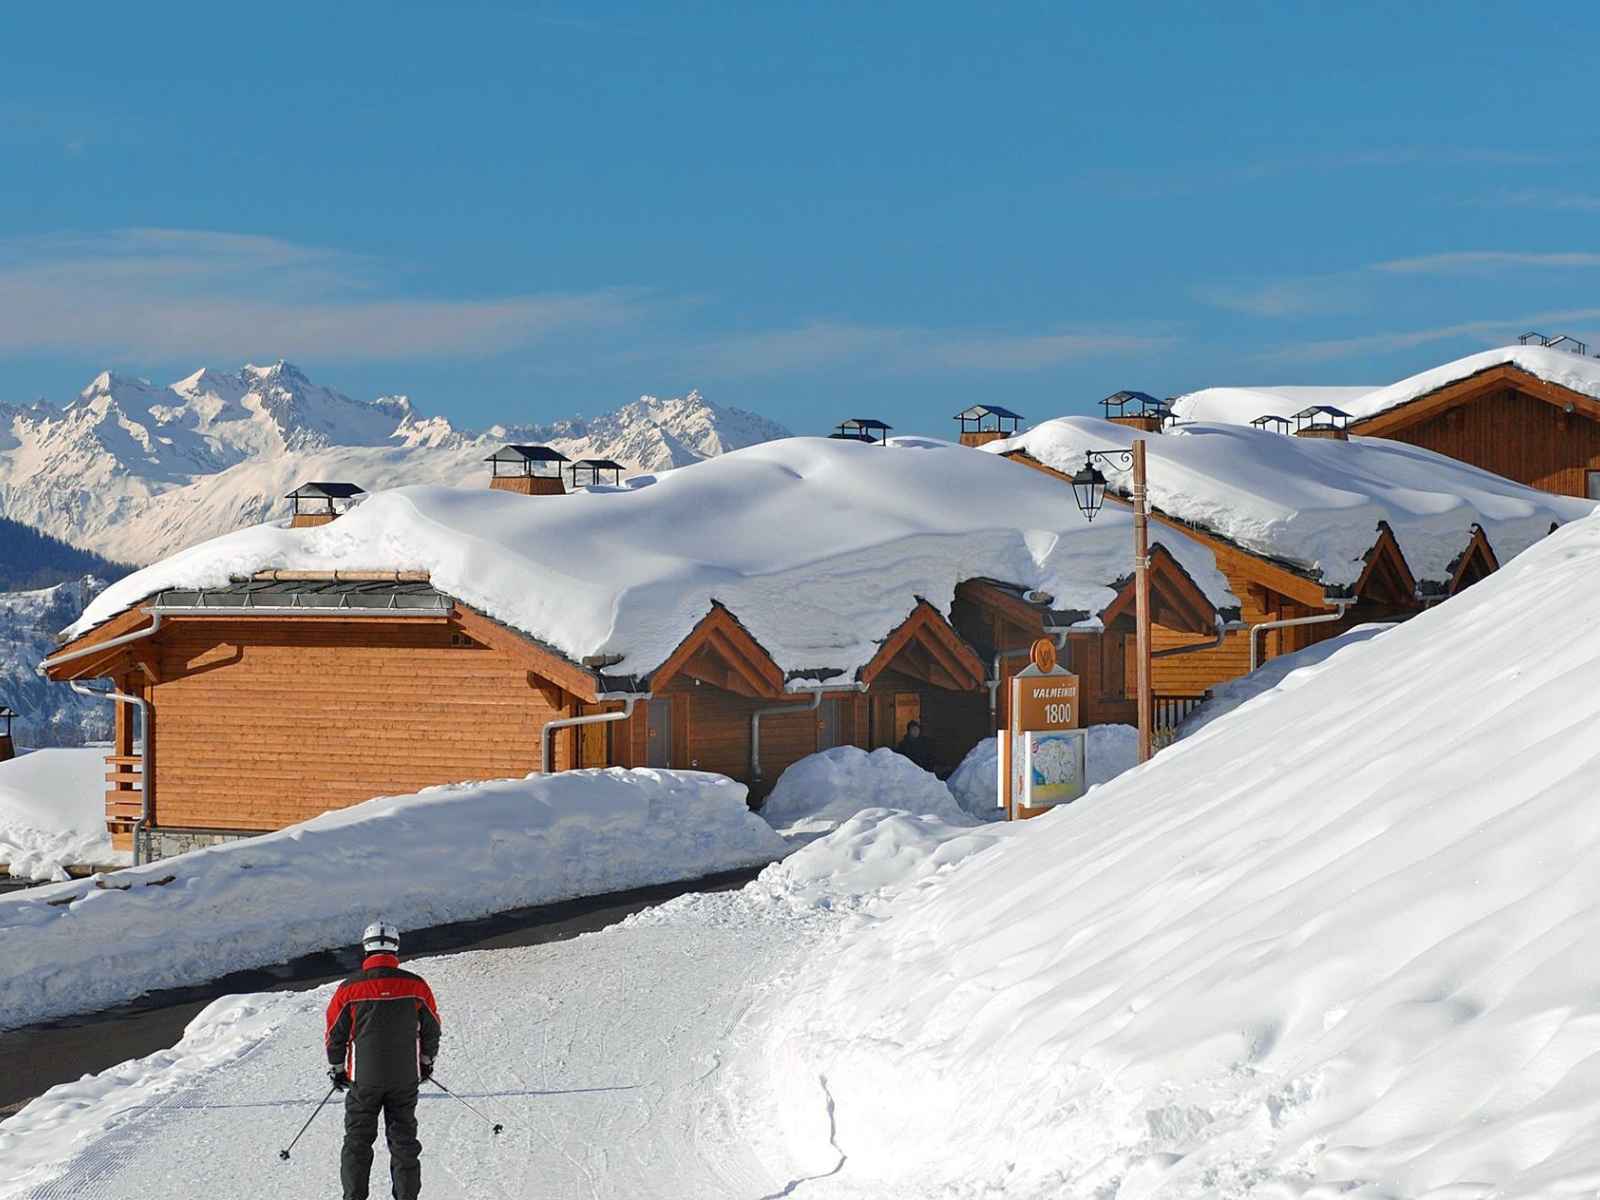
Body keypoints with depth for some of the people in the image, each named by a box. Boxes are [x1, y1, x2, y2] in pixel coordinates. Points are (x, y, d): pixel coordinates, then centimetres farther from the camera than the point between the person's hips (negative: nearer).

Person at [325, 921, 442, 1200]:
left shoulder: (350, 989, -9)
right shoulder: (416, 986, -6)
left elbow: (335, 1034, -1)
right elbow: (431, 1028, 6)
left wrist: (336, 1069, 14)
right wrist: (427, 1061, 22)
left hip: (363, 1079, -1)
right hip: (406, 1078, 1)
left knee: (358, 1140, 9)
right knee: (404, 1140, 11)